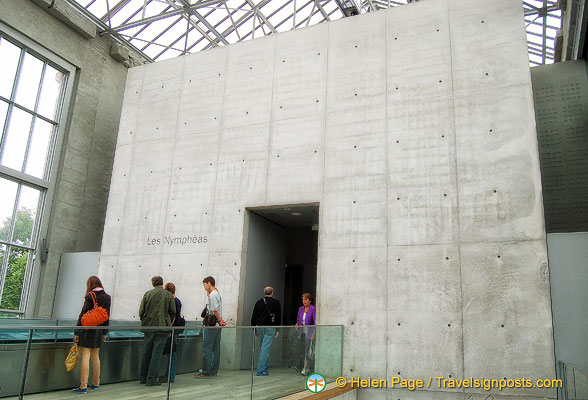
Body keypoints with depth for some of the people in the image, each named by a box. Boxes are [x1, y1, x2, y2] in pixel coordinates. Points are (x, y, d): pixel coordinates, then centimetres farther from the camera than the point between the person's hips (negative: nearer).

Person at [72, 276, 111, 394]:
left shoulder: (90, 296, -10)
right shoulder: (107, 297, 7)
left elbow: (83, 314, -11)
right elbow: (107, 316, 10)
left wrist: (76, 332, -8)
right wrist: (104, 333, 17)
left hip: (87, 330, -6)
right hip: (98, 330, 6)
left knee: (85, 357, -4)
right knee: (95, 357, 16)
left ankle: (83, 386, -3)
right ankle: (96, 383, 24)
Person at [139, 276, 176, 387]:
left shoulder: (147, 294, 2)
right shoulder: (168, 295, -2)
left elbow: (141, 311, 0)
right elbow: (173, 312, 0)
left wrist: (144, 322, 16)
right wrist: (168, 323, 15)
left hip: (148, 327, 3)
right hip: (162, 327, -3)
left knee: (146, 353, 15)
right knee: (156, 354, 1)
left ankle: (143, 378, 23)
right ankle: (151, 379, 1)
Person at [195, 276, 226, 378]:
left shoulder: (212, 295, -13)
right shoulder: (217, 293, 18)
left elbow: (215, 310, -18)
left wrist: (219, 320, -9)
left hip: (211, 325, -10)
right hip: (216, 325, 10)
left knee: (206, 348, -5)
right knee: (215, 349, 10)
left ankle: (206, 372, -3)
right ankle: (213, 371, 14)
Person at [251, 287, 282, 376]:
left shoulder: (259, 302, 10)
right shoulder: (276, 302, 1)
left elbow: (253, 317, 10)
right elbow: (278, 317, -2)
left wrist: (254, 330, 15)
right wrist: (277, 330, 2)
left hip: (259, 327, 4)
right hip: (270, 327, -4)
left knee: (262, 347, 17)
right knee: (265, 348, -5)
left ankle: (265, 366, 25)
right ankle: (260, 369, -9)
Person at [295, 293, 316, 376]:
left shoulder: (313, 309, -8)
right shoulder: (301, 309, 10)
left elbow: (315, 322, -10)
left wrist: (314, 333, -17)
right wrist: (297, 325, 2)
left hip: (309, 332, -6)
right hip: (301, 331, 6)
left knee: (307, 350, -9)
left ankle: (306, 369, -6)